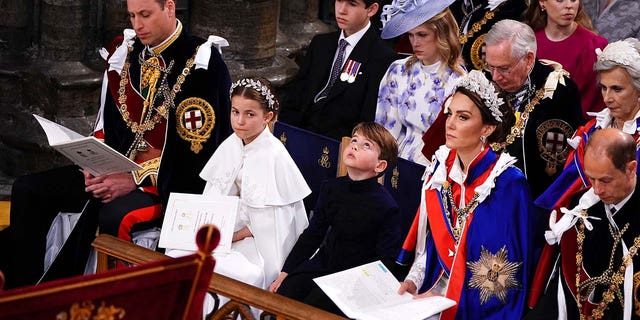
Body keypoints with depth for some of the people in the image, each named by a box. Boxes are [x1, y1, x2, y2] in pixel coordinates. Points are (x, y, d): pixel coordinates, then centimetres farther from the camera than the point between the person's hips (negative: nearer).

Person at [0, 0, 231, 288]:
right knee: (28, 190, -4)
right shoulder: (125, 53, 8)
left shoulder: (201, 65, -12)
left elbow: (197, 146, -17)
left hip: (171, 183, -7)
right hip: (116, 170, 7)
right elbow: (107, 122, 16)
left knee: (114, 215, -37)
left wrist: (136, 179, -22)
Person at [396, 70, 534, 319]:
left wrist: (446, 297, -17)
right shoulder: (442, 167, 3)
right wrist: (414, 280, -3)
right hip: (434, 288, 5)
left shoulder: (508, 184, -14)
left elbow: (503, 276, -14)